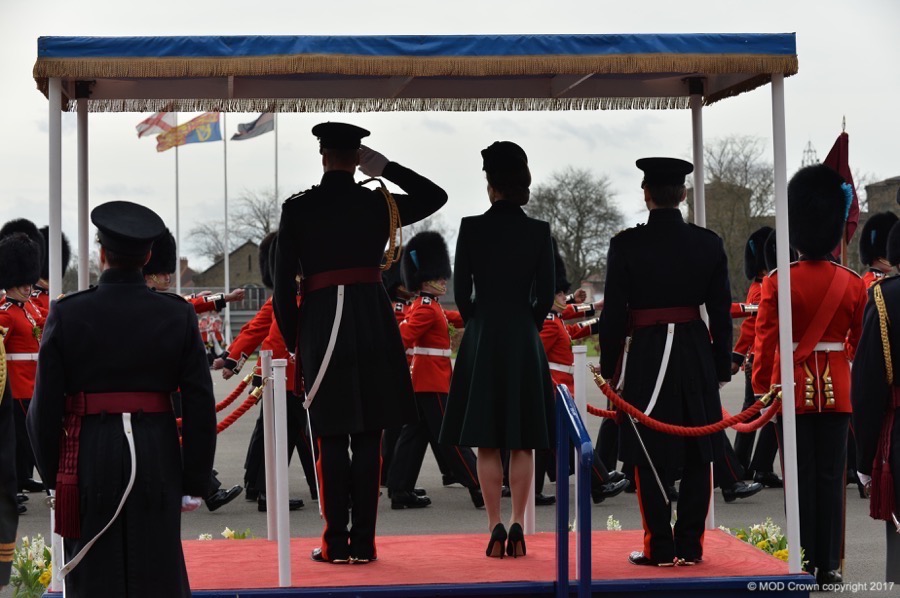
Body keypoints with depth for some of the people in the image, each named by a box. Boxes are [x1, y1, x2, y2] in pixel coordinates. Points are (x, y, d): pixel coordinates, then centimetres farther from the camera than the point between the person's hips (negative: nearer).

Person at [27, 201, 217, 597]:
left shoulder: (66, 315, -5)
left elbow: (45, 406, -3)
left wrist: (51, 474, 10)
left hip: (90, 458, -1)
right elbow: (200, 404, -2)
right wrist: (195, 482, 5)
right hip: (157, 458, 1)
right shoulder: (178, 315, -2)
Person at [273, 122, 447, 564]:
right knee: (368, 438, 5)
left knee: (332, 439, 4)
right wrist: (385, 168, 13)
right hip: (373, 323, 1)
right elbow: (436, 195, 21)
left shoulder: (297, 209, -1)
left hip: (320, 324, -1)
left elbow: (283, 281, -1)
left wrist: (292, 340, 9)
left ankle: (337, 543, 4)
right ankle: (363, 542, 7)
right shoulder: (380, 204, 3)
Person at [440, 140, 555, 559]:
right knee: (522, 443, 7)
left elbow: (461, 290, -3)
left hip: (482, 338, -1)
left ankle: (496, 529, 0)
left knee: (487, 444, 4)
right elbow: (545, 294, 1)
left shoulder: (471, 228, -7)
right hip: (525, 339, 2)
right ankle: (518, 528, 5)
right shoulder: (539, 231, -2)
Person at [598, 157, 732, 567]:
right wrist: (722, 368, 12)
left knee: (651, 454, 4)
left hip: (647, 355, -3)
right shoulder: (709, 243, 1)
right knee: (697, 455, 9)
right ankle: (690, 546, 12)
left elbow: (613, 313, -6)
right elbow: (721, 311, 4)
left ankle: (660, 548, 6)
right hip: (697, 355, 3)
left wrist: (608, 368, 2)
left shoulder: (626, 245, -8)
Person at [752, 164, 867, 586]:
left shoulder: (778, 281, -8)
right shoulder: (853, 283, -3)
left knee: (802, 477, 4)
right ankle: (829, 564, 8)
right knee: (830, 477, 6)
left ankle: (803, 563, 7)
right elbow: (860, 340, 7)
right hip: (836, 389, 1)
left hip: (794, 388, -1)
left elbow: (766, 341, -8)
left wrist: (761, 389, 1)